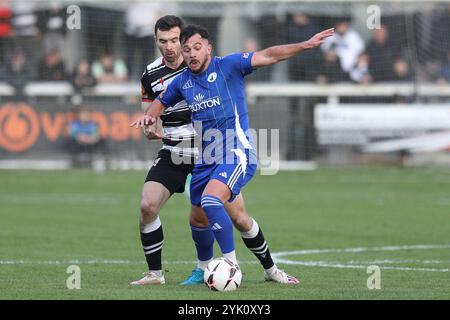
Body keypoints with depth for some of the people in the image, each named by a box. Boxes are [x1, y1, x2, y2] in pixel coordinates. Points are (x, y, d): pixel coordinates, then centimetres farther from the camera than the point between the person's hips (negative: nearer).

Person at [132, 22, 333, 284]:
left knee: (211, 200, -29)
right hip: (205, 160, 7)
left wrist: (305, 45, -27)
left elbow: (268, 56, -15)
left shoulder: (228, 66, -7)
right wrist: (149, 116, 7)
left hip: (237, 154, -7)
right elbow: (161, 102, 29)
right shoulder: (182, 82, 9)